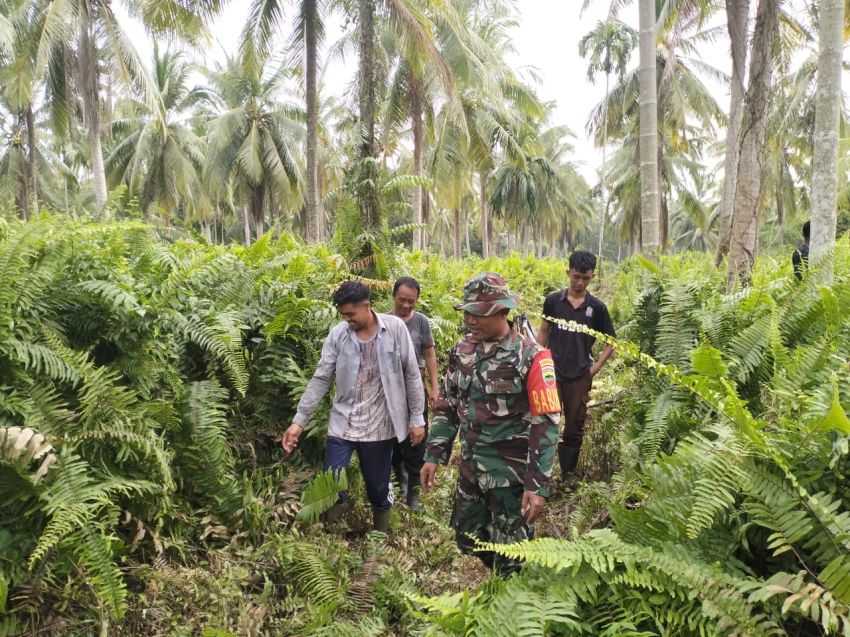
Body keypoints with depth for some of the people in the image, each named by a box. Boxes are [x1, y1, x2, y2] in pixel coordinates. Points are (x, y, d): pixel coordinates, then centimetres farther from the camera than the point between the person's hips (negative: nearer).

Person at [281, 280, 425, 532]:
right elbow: (321, 379, -1)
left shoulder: (395, 328, -8)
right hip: (342, 424, 1)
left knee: (379, 489, 12)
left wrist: (417, 418, -2)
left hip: (378, 426, -1)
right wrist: (298, 421, -5)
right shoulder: (338, 334, -4)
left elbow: (412, 375, -3)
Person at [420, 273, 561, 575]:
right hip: (470, 468, 6)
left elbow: (545, 424, -17)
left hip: (511, 474, -6)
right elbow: (447, 406, 10)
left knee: (509, 555, 9)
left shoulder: (530, 357, -17)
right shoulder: (462, 350, 1)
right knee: (468, 540, 21)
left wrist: (537, 485, -19)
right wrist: (433, 455, 4)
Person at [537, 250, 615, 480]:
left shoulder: (597, 307, -2)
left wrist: (597, 366, -2)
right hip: (552, 372, 0)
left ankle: (567, 476, 22)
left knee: (574, 428, 8)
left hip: (580, 376, 1)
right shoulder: (553, 300, -1)